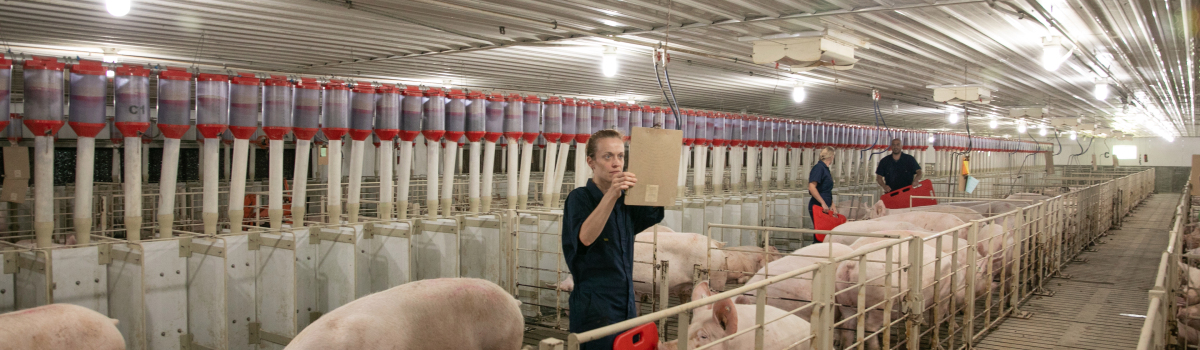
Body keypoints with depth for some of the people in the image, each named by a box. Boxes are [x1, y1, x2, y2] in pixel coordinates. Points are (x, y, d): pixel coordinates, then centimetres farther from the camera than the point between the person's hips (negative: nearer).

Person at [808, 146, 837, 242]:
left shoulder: (825, 169, 18)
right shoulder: (819, 168, -10)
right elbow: (812, 187, -22)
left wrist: (832, 205, 15)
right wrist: (823, 203, -23)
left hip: (825, 207, 9)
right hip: (818, 206, -9)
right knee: (819, 235, -10)